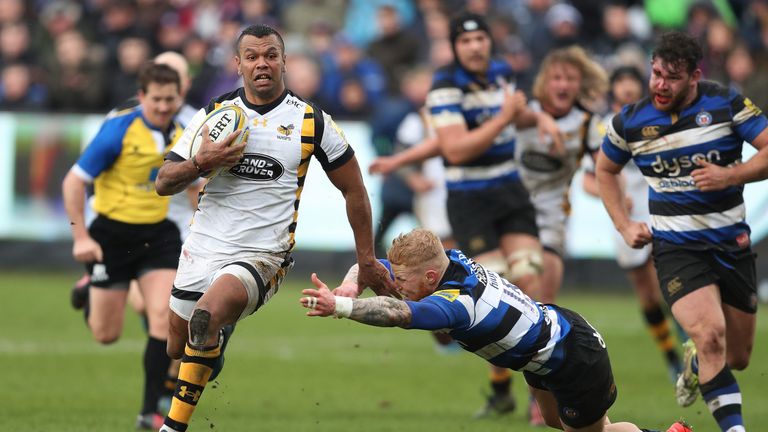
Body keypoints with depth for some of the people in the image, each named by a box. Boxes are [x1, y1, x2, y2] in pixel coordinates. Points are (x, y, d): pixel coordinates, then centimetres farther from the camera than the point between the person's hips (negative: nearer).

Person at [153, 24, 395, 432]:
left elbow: (353, 188, 9)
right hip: (202, 248, 4)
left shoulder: (311, 121, 0)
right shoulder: (214, 113, 6)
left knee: (208, 313, -32)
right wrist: (199, 163, -14)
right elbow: (163, 183, 6)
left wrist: (367, 260, 10)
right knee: (177, 349, 8)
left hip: (261, 257, -4)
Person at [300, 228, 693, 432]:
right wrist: (348, 287, -27)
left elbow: (398, 313, -60)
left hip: (575, 359, -9)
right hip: (554, 325, 9)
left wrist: (339, 307, -64)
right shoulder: (449, 258, -14)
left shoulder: (457, 303, -39)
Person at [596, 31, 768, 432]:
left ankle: (695, 361, 46)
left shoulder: (726, 104, -7)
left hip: (732, 244, 2)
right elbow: (605, 170, 16)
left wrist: (731, 176, -22)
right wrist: (624, 226, 6)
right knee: (710, 333, -26)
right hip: (676, 248, -2)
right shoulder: (631, 121, -3)